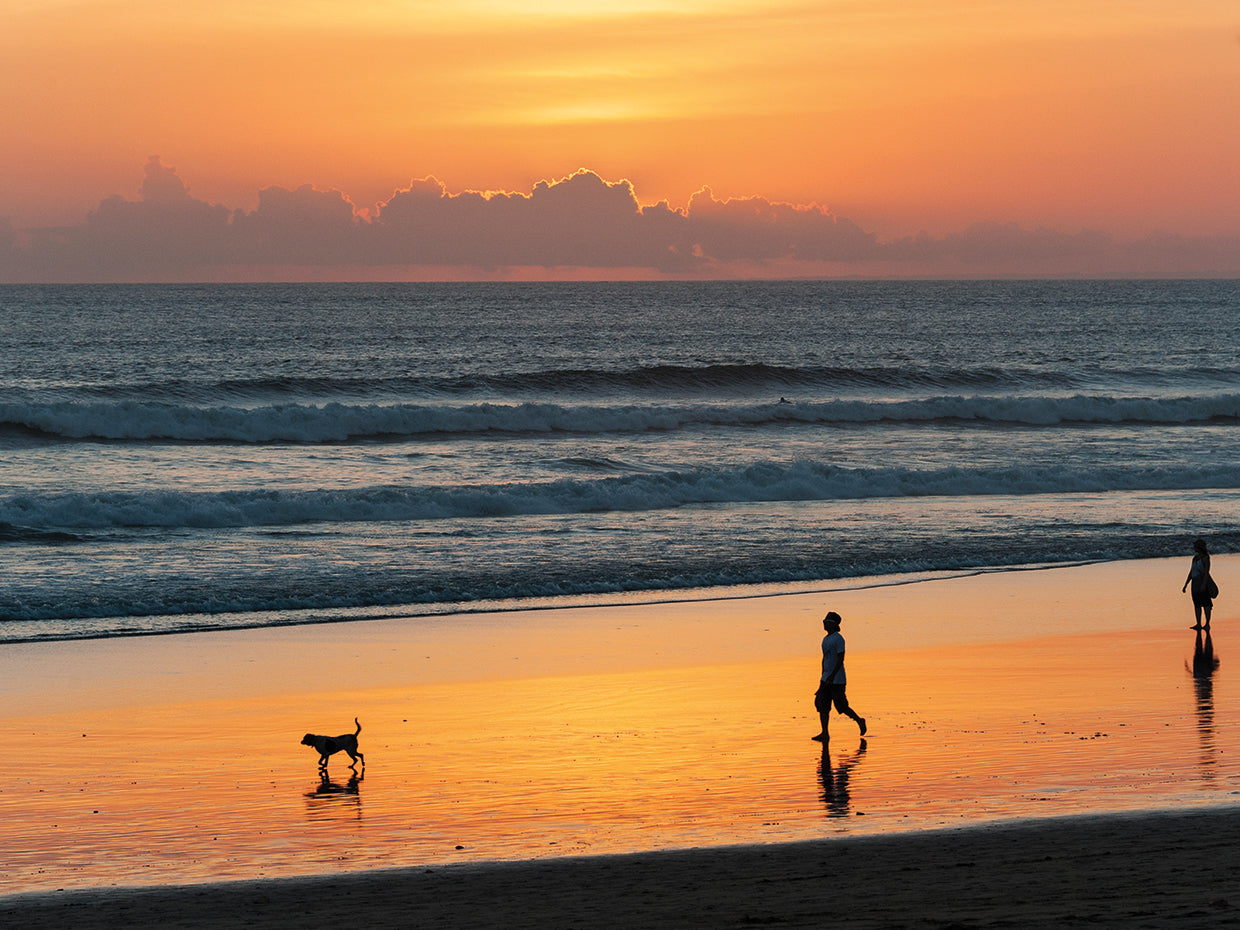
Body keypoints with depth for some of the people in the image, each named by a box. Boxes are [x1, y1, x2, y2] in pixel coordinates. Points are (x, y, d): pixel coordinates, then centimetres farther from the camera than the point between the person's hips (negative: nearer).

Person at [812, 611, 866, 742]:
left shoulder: (838, 639, -14)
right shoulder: (825, 639, 14)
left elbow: (840, 658, -19)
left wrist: (832, 676, -24)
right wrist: (823, 677, 23)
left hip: (837, 680, -8)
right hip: (826, 679, 8)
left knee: (841, 706, -3)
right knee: (822, 704, -1)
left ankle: (859, 721, 21)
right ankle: (824, 734, -1)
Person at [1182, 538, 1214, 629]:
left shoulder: (1205, 558, -7)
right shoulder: (1195, 558, 16)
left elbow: (1207, 572, -16)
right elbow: (1191, 573, 20)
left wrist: (1204, 585, -25)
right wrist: (1185, 585, 18)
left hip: (1203, 583, -8)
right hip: (1195, 584, 8)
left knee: (1206, 604, -5)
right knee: (1197, 605, 5)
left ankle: (1207, 624, -1)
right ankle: (1198, 624, 7)